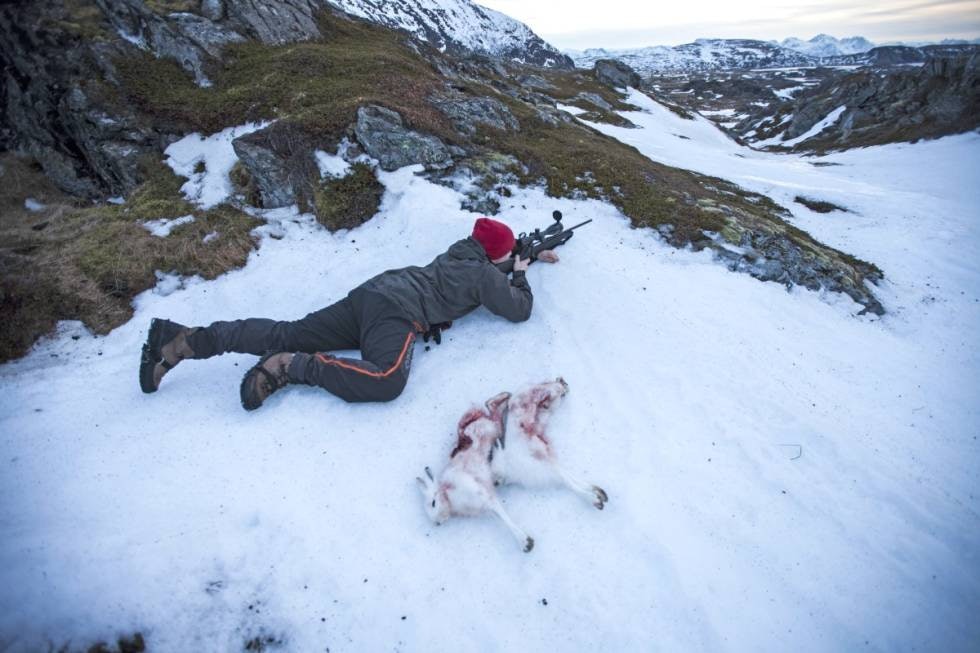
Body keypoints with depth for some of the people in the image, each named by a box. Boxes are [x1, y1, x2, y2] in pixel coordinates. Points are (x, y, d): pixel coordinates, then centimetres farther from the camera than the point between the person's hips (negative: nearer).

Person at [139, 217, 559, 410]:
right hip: (396, 312, -9)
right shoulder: (487, 274, 3)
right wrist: (521, 276, 25)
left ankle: (183, 340, -3)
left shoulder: (462, 249, 26)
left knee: (287, 335, 2)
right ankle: (294, 366, -27)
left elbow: (490, 252, 47)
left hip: (372, 292, 9)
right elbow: (520, 311, 7)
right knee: (386, 381, -32)